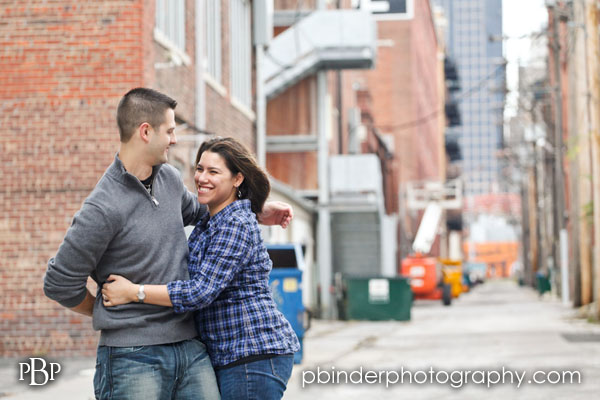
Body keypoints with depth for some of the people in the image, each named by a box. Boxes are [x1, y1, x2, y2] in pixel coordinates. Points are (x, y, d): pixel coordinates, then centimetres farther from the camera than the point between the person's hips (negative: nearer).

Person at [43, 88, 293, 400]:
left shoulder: (169, 178, 9)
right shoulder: (103, 208, -16)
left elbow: (196, 211, 33)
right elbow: (59, 284, -9)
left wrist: (257, 213, 25)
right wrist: (110, 312, 6)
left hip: (190, 348, 7)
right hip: (132, 356, -7)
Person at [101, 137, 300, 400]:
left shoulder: (236, 225, -15)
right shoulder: (207, 224, 16)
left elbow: (202, 291, -23)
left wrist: (132, 292, -19)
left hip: (254, 358, -10)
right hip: (228, 358, 10)